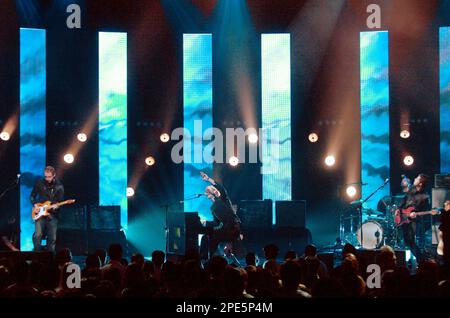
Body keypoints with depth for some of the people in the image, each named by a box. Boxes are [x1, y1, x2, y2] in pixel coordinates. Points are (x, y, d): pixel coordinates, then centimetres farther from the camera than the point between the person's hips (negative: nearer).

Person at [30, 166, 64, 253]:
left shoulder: (59, 186, 0)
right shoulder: (39, 183, 2)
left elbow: (61, 202, 3)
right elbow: (32, 196, 13)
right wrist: (35, 204, -4)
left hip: (52, 214, 0)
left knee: (52, 238, 2)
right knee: (38, 235, -15)